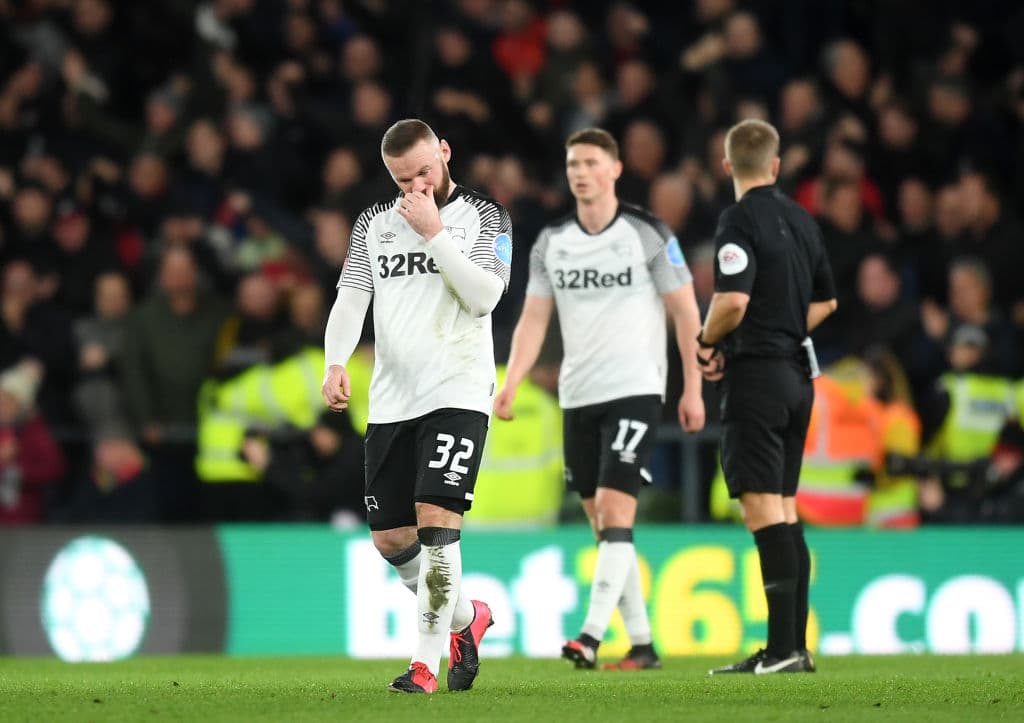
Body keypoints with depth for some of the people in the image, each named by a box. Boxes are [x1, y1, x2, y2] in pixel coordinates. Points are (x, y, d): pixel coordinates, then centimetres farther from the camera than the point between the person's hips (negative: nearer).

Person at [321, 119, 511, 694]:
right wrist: (336, 363, -12)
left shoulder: (484, 217, 3)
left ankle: (428, 660, -13)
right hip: (391, 402, 5)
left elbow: (484, 296, -11)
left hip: (458, 394, -5)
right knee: (390, 537, 4)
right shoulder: (375, 223, 13)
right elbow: (351, 298, 4)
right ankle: (466, 616, 29)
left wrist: (433, 233, -13)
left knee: (436, 517, -18)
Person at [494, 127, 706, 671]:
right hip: (577, 397, 5)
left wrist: (693, 389, -5)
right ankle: (642, 644, 13)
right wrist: (510, 385, -5)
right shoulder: (550, 242, 8)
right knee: (602, 524, 6)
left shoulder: (648, 234, -5)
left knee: (614, 510, -17)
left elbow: (686, 313, -2)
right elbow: (533, 320, 8)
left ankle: (592, 635, -24)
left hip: (635, 390, -5)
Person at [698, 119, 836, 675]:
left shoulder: (740, 220, -11)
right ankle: (795, 646, 12)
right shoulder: (801, 221, 13)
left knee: (762, 507, -11)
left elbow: (733, 300, -22)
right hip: (797, 373, 8)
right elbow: (825, 301, 22)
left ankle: (783, 646, -17)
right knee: (783, 508, 12)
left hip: (756, 375, -8)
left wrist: (707, 343, -5)